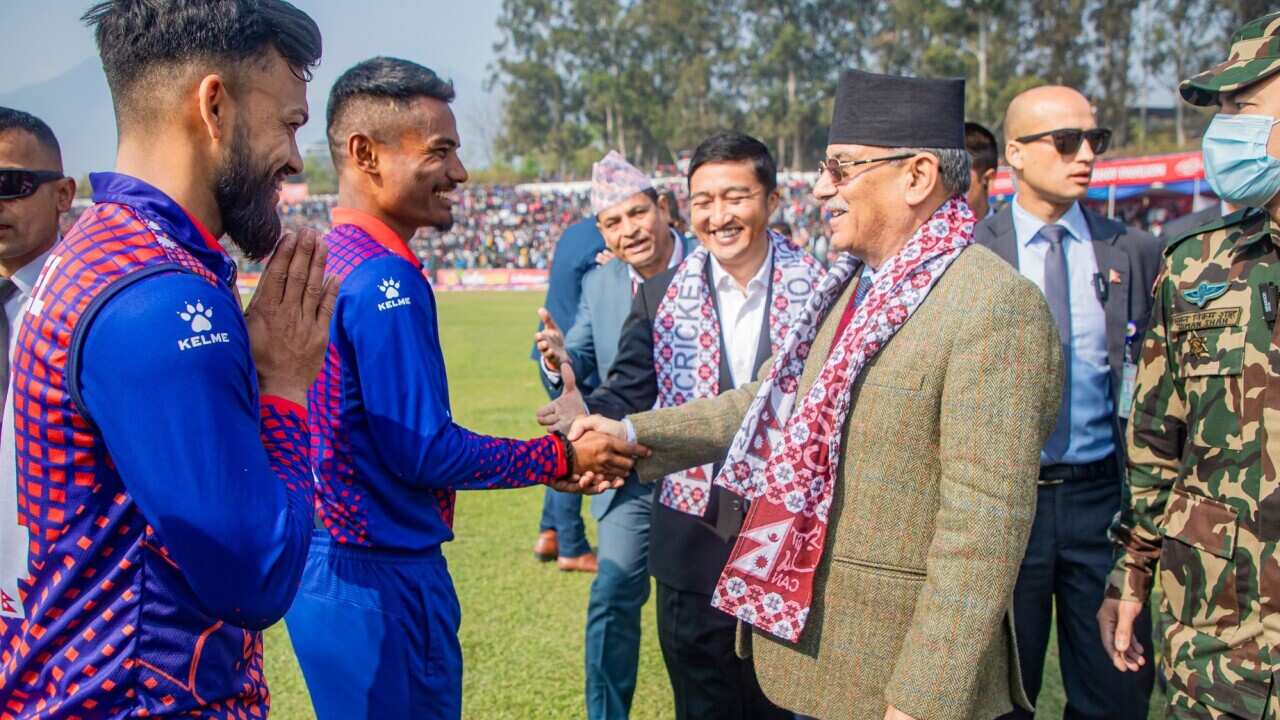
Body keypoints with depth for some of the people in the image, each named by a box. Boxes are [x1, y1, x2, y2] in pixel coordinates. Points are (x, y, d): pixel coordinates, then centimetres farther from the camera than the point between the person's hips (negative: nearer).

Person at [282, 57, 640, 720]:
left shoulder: (327, 261, 11)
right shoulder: (385, 280, -19)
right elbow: (424, 452, -20)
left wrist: (539, 463, 14)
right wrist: (559, 458, -6)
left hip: (326, 571, 10)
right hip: (383, 583, -10)